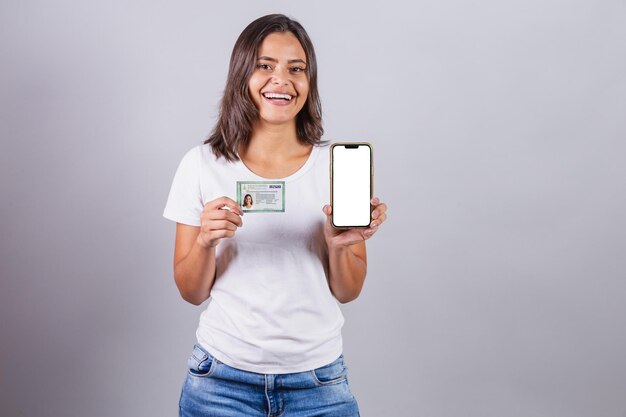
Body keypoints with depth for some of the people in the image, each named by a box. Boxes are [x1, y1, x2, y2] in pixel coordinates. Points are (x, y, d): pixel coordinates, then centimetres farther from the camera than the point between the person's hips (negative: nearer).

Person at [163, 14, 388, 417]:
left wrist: (339, 243, -18)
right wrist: (205, 240, -19)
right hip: (223, 378, 0)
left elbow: (347, 292, 0)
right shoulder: (202, 164, -5)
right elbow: (192, 292, -1)